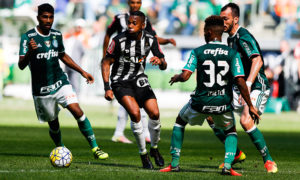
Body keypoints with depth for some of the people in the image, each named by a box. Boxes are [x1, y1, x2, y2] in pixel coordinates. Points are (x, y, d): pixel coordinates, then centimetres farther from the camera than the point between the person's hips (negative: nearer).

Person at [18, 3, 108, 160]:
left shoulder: (57, 35, 5)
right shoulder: (28, 37, -10)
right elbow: (21, 65, -15)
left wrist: (82, 72, 20)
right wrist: (30, 52, -35)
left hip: (60, 83, 3)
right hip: (41, 89, -3)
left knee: (78, 112, -15)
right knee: (53, 123, 6)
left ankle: (95, 149, -13)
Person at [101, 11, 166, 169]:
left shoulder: (150, 40, -5)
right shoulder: (119, 40, -16)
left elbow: (164, 66, -1)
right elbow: (106, 62, -7)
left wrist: (160, 61, -27)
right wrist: (107, 88, -14)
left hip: (140, 80, 4)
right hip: (121, 83, -4)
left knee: (154, 113, -11)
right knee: (135, 112, -25)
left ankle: (154, 149, 16)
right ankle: (143, 154, -9)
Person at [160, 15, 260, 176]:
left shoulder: (198, 52, -5)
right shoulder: (232, 54, -3)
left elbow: (185, 76, -13)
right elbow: (240, 82, -10)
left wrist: (176, 77, 11)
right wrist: (250, 106, -4)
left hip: (201, 102, -1)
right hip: (223, 104, 1)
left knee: (180, 122, 29)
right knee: (231, 131, 27)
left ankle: (174, 163, 23)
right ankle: (227, 165, 1)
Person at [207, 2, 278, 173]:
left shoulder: (244, 37, -17)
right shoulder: (231, 39, 12)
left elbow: (257, 61, -32)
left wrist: (247, 85, -42)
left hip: (257, 88, -10)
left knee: (246, 121, -31)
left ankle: (268, 160, -17)